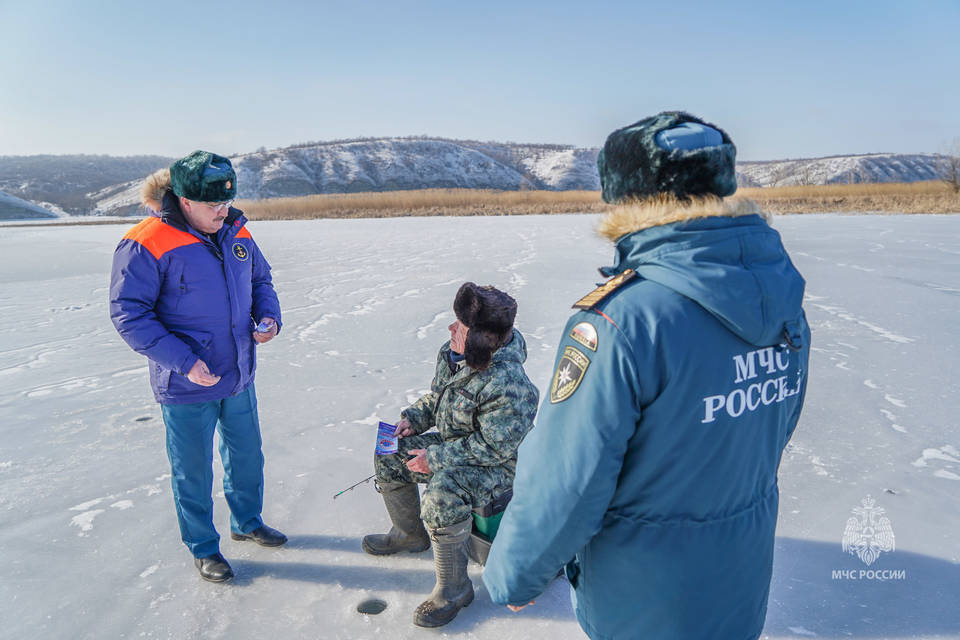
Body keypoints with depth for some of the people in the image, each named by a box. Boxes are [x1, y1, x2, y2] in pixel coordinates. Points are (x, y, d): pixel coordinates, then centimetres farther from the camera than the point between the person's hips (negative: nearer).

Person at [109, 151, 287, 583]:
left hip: (239, 375, 6)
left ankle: (247, 522, 46)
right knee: (193, 471, 12)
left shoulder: (236, 232, 1)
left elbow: (260, 279, 15)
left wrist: (268, 316, -5)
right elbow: (129, 314, -18)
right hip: (187, 386, -6)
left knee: (247, 455, 22)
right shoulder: (146, 245, -19)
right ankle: (203, 547, 34)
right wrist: (184, 362, -24)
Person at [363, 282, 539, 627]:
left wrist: (434, 458, -25)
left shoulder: (508, 385, -34)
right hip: (454, 444, 10)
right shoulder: (452, 354, -7)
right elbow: (437, 397, 13)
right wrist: (412, 418, -4)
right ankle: (409, 534, 31)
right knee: (389, 456, 9)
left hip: (498, 465, -9)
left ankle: (454, 589, -12)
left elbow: (493, 447, -30)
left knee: (443, 493, -34)